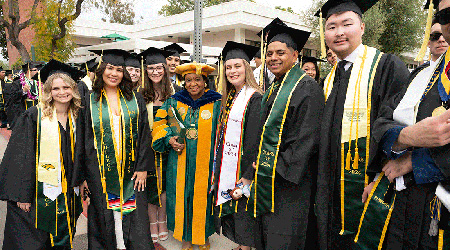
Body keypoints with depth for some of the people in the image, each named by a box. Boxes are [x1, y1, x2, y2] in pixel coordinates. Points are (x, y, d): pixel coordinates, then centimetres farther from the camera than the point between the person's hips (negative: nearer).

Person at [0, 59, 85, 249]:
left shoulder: (75, 117, 5)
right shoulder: (34, 116, -10)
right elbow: (20, 155, -12)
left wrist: (80, 182, 11)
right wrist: (22, 194, -15)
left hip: (67, 193, 5)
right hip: (38, 194, -4)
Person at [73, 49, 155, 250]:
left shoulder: (135, 100, 4)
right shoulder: (90, 101, 3)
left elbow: (144, 135, 2)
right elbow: (83, 139, 3)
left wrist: (143, 167, -5)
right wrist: (81, 177, 1)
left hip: (130, 170, 0)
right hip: (100, 171, 0)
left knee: (132, 214, 4)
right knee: (105, 216, 9)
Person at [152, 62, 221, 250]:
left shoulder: (216, 105, -3)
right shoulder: (174, 103, 3)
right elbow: (159, 124, 9)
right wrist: (169, 139, -9)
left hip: (205, 163, -1)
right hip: (180, 163, 2)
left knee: (203, 198, 10)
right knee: (182, 197, 9)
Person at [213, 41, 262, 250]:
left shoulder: (254, 98, -15)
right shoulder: (229, 98, 11)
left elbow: (256, 140, -20)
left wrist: (249, 176, -22)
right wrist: (218, 171, 13)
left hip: (242, 170, -8)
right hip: (227, 169, 8)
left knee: (242, 211, 4)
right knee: (232, 212, 17)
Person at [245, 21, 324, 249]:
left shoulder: (307, 88, -12)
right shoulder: (273, 89, 14)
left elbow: (306, 138, -18)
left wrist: (278, 167, -17)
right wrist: (260, 163, 9)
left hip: (289, 180, -8)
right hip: (267, 178, 8)